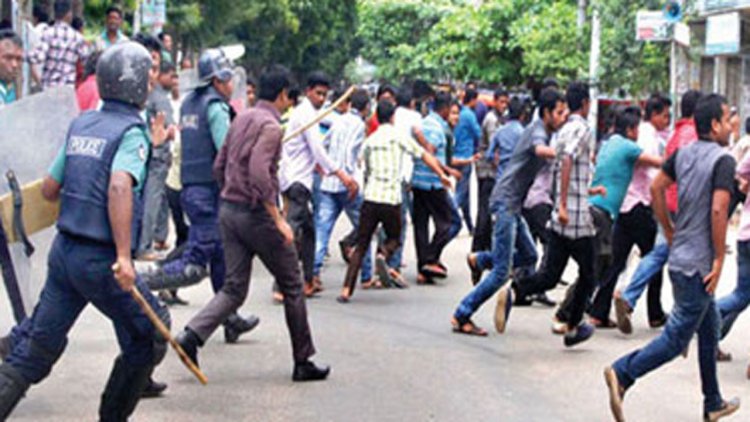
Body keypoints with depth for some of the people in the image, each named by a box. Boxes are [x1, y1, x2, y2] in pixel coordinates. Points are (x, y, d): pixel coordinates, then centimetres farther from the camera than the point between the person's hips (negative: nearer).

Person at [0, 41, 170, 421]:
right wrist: (124, 255, -32)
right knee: (148, 338, 14)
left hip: (64, 249, 7)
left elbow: (49, 189, 14)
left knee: (33, 351, 7)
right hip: (100, 260, -7)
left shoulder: (81, 125, 10)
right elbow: (120, 187, -28)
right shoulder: (132, 132, -10)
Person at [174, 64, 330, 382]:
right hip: (256, 213, -8)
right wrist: (278, 219, -25)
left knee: (235, 287, 9)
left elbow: (219, 167, 16)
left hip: (229, 210, 8)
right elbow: (259, 173, -26)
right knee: (292, 286, 6)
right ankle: (303, 361, 13)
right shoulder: (270, 126, -14)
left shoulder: (241, 120, 12)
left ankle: (191, 335, -12)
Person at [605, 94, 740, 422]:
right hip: (699, 264, -9)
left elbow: (656, 188, 9)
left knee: (709, 328, 19)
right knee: (676, 337, -5)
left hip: (679, 256, 9)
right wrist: (720, 260, -17)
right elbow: (718, 210, -23)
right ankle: (622, 374, -16)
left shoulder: (683, 153, 7)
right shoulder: (723, 160, -14)